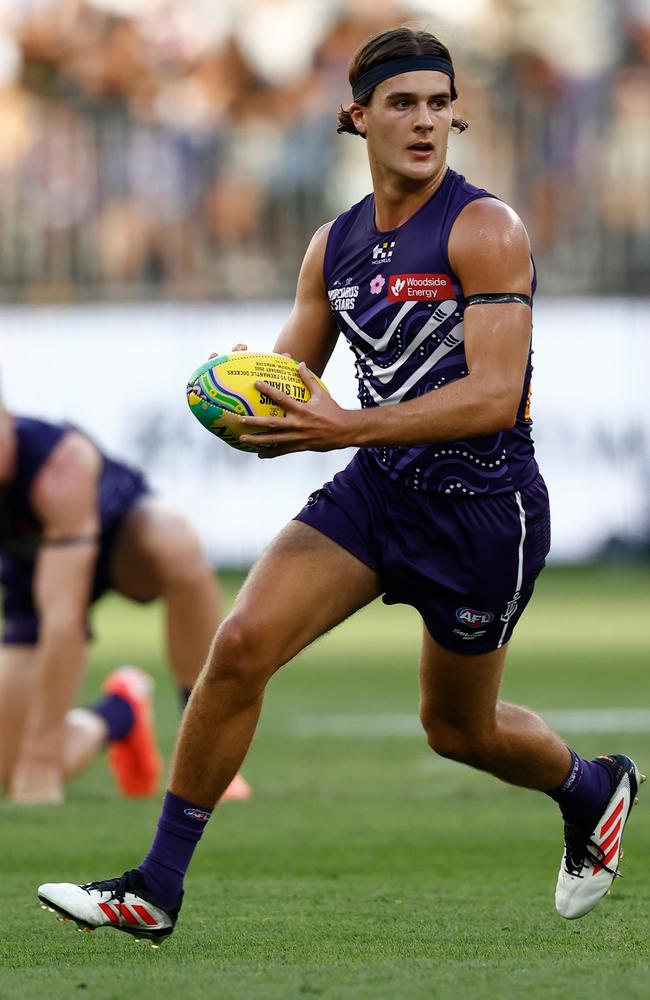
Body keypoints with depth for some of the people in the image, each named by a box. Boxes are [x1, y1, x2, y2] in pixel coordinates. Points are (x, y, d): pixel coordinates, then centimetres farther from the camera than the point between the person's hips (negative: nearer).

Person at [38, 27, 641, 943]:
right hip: (377, 489, 5)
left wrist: (346, 427, -31)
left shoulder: (484, 230, -15)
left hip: (483, 507, -5)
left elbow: (496, 395, -23)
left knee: (457, 728, 13)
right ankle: (157, 887, -10)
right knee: (241, 642, -16)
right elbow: (289, 375, 15)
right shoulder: (335, 246, 5)